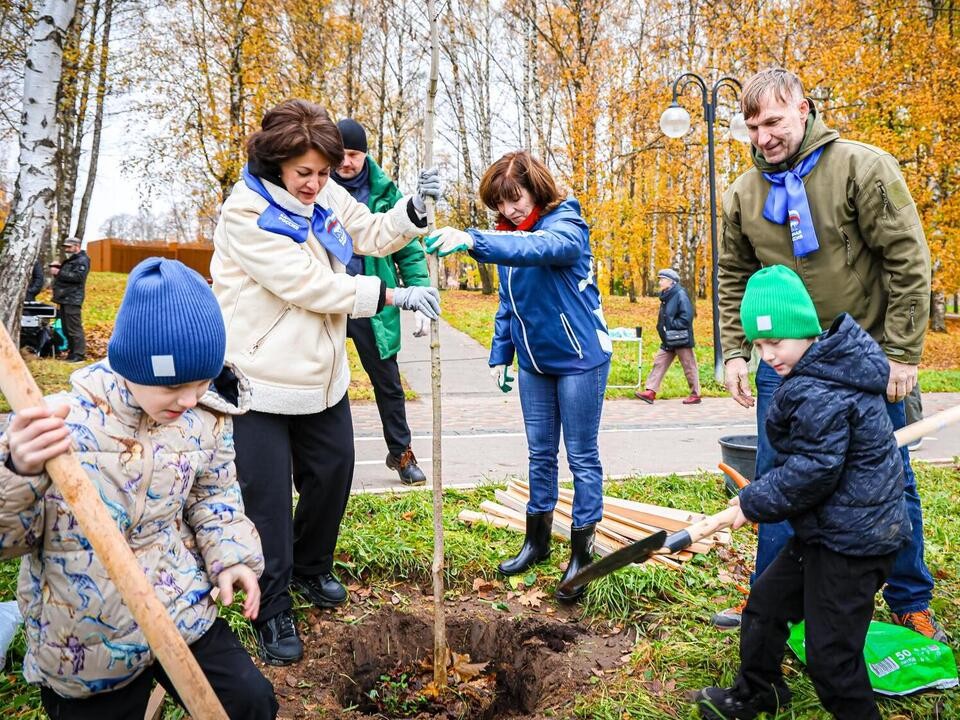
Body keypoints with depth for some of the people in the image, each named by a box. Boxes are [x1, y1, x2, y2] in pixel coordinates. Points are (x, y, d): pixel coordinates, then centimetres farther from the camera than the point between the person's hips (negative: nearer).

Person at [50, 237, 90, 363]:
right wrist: (57, 268, 9)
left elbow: (77, 277, -21)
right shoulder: (70, 260, 25)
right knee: (66, 328, 12)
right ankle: (72, 352, 18)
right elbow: (64, 275, 28)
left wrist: (59, 273, -19)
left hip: (73, 300, -11)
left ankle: (79, 355, -13)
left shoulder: (82, 260, -7)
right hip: (65, 298, 11)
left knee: (74, 328, -13)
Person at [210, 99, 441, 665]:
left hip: (322, 373, 7)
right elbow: (308, 285, -25)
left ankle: (312, 567, 42)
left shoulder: (327, 196, 1)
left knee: (333, 473, 18)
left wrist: (416, 207, -10)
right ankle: (273, 611, 19)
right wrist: (394, 296, -25)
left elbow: (374, 235, 10)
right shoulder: (245, 214, -19)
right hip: (263, 379, -7)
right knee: (268, 497, 2)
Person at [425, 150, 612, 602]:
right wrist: (501, 355, 9)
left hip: (580, 358, -7)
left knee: (582, 456, 3)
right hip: (534, 362, 7)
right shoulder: (509, 237, 5)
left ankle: (582, 551, 14)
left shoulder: (566, 226, -16)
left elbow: (538, 248, -41)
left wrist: (473, 241, -54)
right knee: (539, 453, 15)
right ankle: (537, 539, 28)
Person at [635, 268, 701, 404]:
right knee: (659, 363, 3)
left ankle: (695, 395, 12)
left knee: (689, 367, 2)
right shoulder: (666, 297, 12)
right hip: (668, 341, 9)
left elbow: (686, 317, -22)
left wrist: (671, 325, -18)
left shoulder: (680, 295, -14)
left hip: (681, 339, -9)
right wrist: (661, 327, 8)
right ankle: (650, 392, 2)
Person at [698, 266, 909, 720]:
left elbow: (813, 471, -27)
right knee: (766, 602, 21)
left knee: (831, 654, 1)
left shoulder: (818, 393, -27)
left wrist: (755, 502, -13)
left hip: (851, 542, -11)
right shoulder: (827, 369, 5)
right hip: (830, 530, 11)